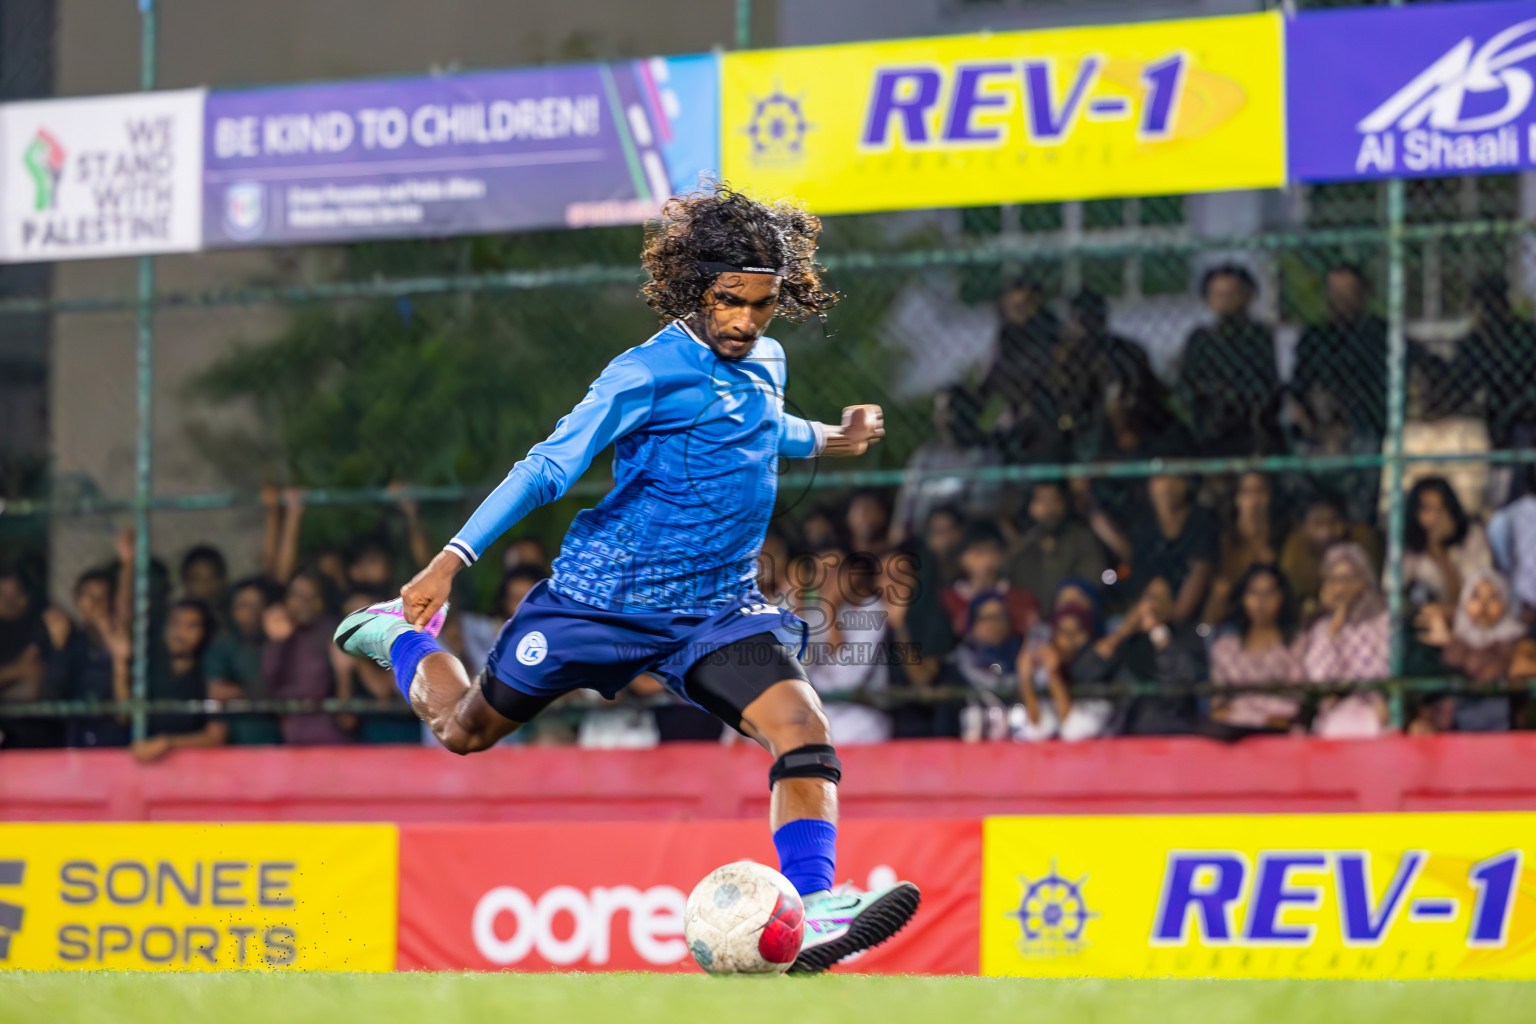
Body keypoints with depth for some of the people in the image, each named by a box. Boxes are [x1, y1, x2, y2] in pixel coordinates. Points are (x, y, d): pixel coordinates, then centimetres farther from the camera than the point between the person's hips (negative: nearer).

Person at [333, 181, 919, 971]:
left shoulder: (764, 363, 5)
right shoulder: (648, 373, -16)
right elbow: (550, 466, -16)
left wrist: (824, 440, 22)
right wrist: (452, 559, -20)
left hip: (716, 608, 4)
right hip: (604, 597, -4)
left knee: (801, 724, -23)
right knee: (466, 730, 14)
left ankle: (810, 910, -31)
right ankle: (399, 636, 47)